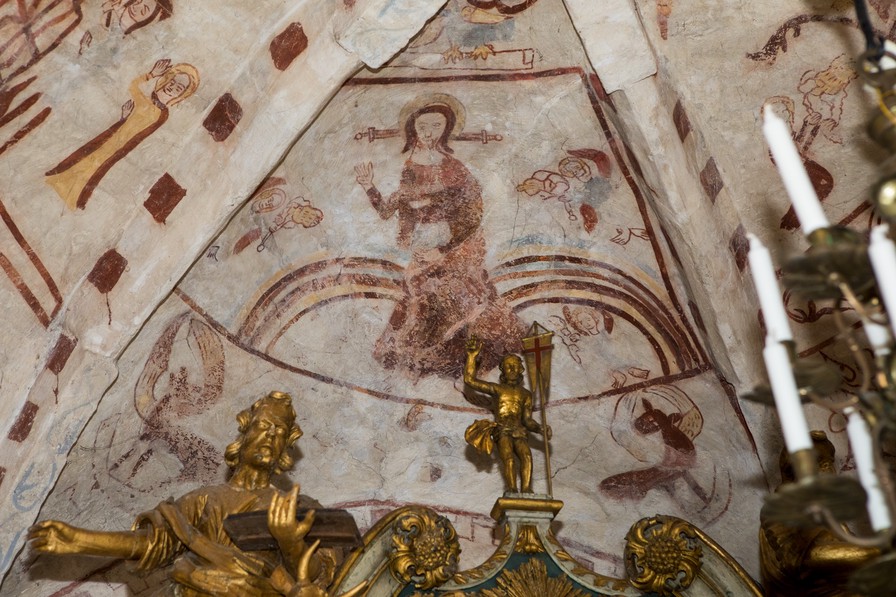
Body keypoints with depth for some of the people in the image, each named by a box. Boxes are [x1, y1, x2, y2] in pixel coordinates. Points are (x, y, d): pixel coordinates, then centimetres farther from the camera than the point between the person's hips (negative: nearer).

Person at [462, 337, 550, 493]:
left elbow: (527, 419, 18)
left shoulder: (525, 394, 25)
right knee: (508, 457, -31)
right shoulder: (496, 389, 19)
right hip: (502, 431, -2)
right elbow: (469, 379, 13)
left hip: (519, 432, 2)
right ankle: (512, 491, -40)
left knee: (526, 456, -30)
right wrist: (472, 356, 12)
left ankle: (526, 491, -39)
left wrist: (541, 429, -2)